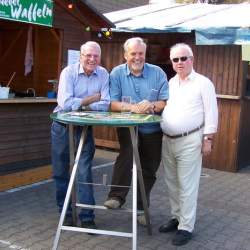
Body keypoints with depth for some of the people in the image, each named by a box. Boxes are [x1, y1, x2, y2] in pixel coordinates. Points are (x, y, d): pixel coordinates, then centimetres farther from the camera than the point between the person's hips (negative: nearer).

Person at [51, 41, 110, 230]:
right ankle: (65, 212, 25)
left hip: (85, 128, 0)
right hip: (62, 126, 0)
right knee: (61, 172, 9)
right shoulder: (69, 72, -11)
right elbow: (65, 104, -23)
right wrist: (92, 99, -15)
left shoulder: (103, 74, -4)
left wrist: (79, 104, -20)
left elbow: (105, 105, -14)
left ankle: (87, 217, 8)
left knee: (85, 172, -2)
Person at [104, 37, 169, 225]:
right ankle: (117, 196, -21)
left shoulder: (158, 73, -2)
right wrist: (132, 107, -28)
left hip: (153, 130, 2)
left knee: (149, 170, 9)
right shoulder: (117, 73, -2)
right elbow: (112, 104, -11)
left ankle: (142, 209, 27)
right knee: (127, 152, -31)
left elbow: (167, 102, -7)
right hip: (128, 127, -2)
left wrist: (152, 106, -27)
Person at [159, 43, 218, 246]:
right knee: (172, 183, 14)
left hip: (190, 141, -6)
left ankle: (186, 227, 7)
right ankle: (176, 217, 29)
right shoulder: (170, 83, 13)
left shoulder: (203, 83, -5)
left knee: (187, 186, -2)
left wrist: (208, 139, -10)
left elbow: (211, 113, -7)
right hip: (168, 140, 6)